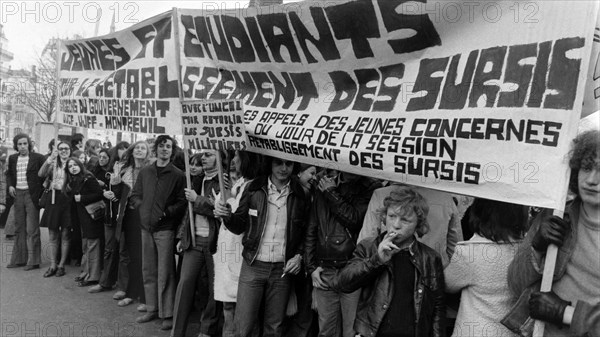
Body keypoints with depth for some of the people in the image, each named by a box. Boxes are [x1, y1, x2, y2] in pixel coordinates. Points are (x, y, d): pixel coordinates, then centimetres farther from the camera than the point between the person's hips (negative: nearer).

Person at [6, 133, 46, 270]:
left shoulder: (38, 158, -5)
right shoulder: (12, 158, 10)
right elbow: (9, 174, 22)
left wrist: (40, 195, -10)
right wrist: (10, 186, 3)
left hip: (32, 195, -5)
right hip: (17, 195, 5)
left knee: (32, 229, -3)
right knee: (19, 228, 12)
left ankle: (33, 260, 4)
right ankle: (19, 259, 22)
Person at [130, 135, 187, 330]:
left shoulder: (178, 175, -4)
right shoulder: (145, 172, 10)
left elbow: (182, 202, -7)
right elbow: (135, 195, 16)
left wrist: (166, 212, -17)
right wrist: (143, 207, -1)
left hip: (165, 228, -5)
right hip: (146, 227, 5)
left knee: (165, 273, -2)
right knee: (148, 271, 13)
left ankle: (167, 314, 7)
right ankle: (152, 309, 25)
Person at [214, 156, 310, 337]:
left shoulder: (300, 195, -1)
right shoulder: (254, 189, -2)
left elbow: (306, 233, 8)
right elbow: (239, 226, 3)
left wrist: (299, 256, -6)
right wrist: (227, 215, -17)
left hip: (282, 269, 1)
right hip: (253, 267, -1)